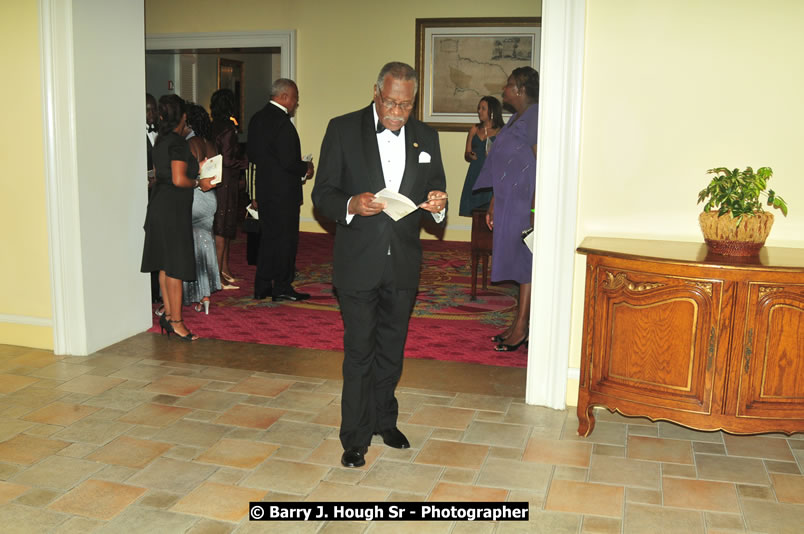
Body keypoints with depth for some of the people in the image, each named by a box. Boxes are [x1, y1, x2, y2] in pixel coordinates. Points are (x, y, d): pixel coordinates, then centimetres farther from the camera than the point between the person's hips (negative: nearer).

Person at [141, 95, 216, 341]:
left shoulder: (161, 140, 11)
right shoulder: (178, 142, -15)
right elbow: (179, 180, -22)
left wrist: (195, 169, 21)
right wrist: (199, 183, -6)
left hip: (160, 205, 9)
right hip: (173, 209, -9)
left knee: (166, 264, 14)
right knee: (176, 267, -5)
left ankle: (168, 314, 21)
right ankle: (176, 321, 0)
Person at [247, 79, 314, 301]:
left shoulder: (257, 118, 8)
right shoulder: (282, 122, -19)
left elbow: (252, 154, 13)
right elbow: (288, 161, -22)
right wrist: (306, 168, -5)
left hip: (264, 188, 9)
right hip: (283, 190, -8)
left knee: (268, 237, 15)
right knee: (286, 238, 3)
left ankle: (262, 287, 20)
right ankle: (282, 287, 10)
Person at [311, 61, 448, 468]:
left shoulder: (425, 137, 6)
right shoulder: (343, 129, -4)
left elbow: (436, 190, 12)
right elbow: (322, 194, -4)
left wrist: (437, 204, -12)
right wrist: (351, 205, -25)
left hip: (403, 264, 4)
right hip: (358, 263, -3)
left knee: (392, 350, 17)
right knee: (359, 353, 3)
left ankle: (384, 420, 36)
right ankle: (355, 437, 16)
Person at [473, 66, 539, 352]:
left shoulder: (535, 116, -12)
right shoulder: (516, 119, 17)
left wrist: (534, 208, -22)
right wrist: (493, 205, 20)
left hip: (525, 204, -9)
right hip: (509, 203, 9)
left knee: (526, 261, -4)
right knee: (518, 261, 11)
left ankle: (521, 328, 2)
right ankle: (518, 325, 18)